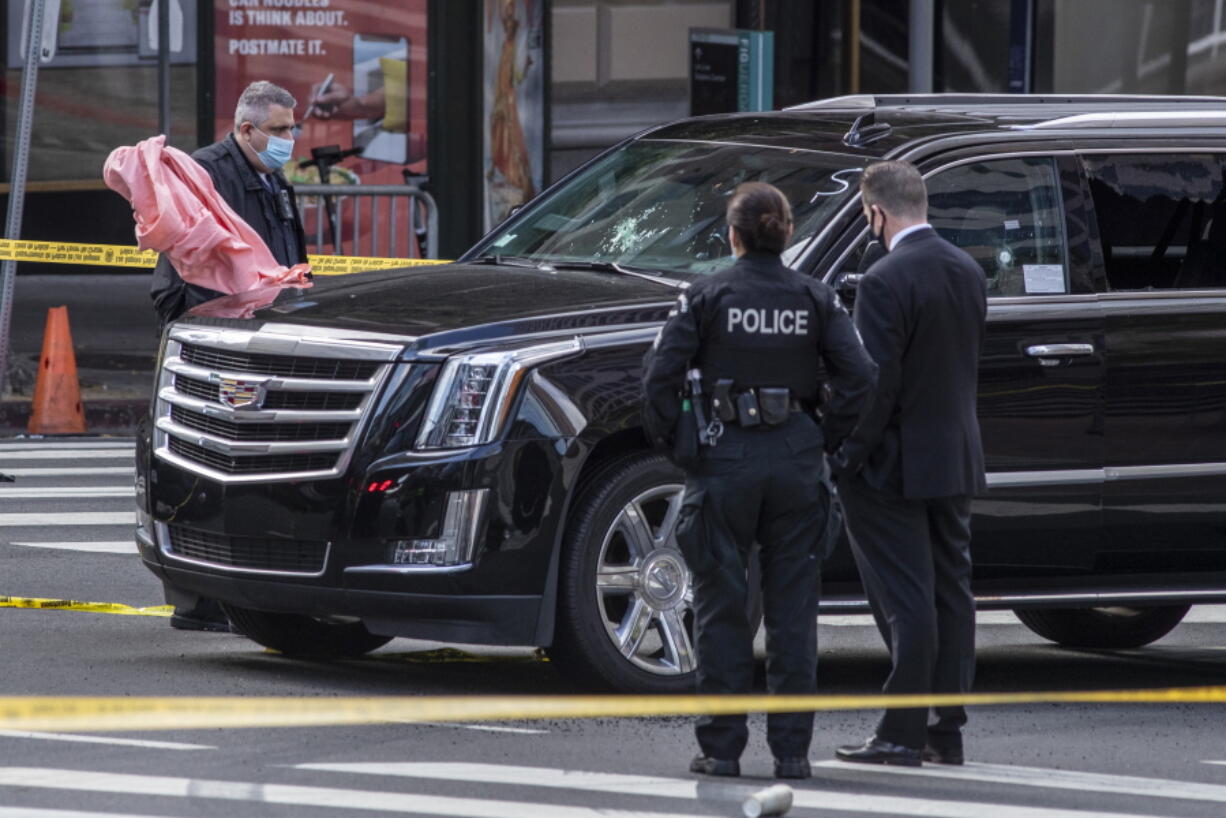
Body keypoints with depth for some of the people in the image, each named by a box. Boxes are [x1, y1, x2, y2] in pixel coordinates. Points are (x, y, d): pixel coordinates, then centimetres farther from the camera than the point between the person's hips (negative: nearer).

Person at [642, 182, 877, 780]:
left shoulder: (706, 297, -4)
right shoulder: (814, 299, 2)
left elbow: (661, 377, -11)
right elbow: (859, 378, -6)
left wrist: (669, 440, 3)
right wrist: (828, 439, 5)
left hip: (724, 460, -2)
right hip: (796, 457, 2)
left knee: (721, 604, 5)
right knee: (792, 607, 7)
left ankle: (721, 747, 4)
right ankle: (791, 748, 6)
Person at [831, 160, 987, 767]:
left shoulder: (885, 282, -19)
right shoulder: (969, 273, 7)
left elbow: (877, 382, -19)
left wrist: (849, 458, -11)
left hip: (896, 465, -8)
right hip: (958, 458, 8)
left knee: (907, 603, -4)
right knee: (951, 594, 11)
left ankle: (901, 734, -1)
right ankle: (947, 731, 15)